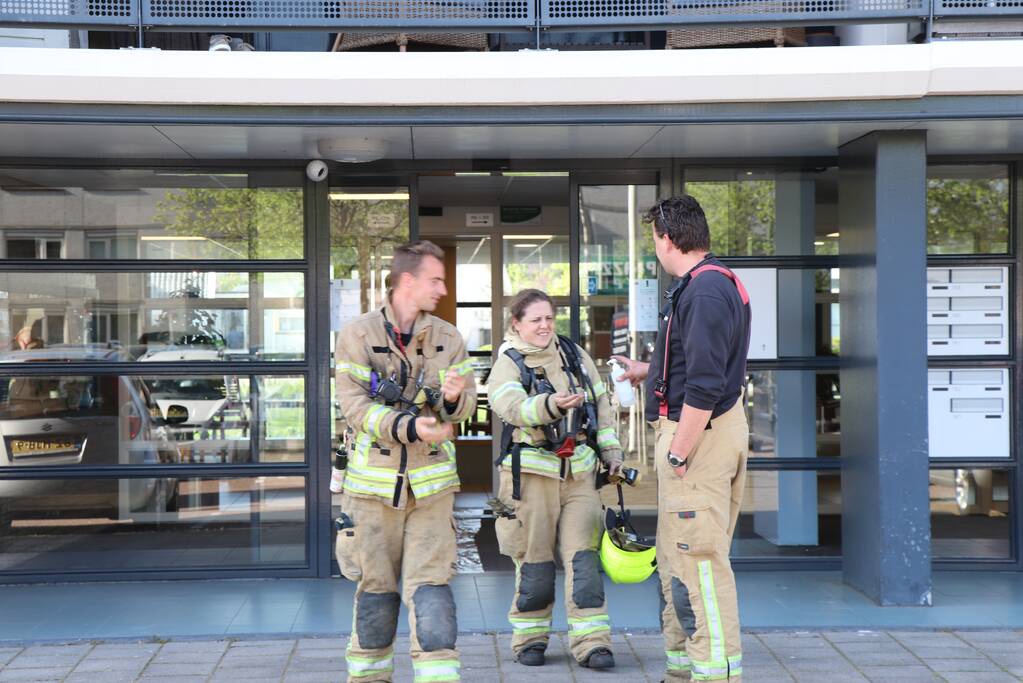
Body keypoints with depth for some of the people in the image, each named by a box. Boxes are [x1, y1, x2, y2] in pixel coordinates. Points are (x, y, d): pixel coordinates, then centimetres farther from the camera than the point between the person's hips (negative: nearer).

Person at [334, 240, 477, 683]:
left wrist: (453, 398, -20)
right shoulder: (357, 335, -2)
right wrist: (409, 427, -22)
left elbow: (466, 403, 4)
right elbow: (354, 405, -10)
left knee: (431, 584, -5)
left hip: (431, 481, 1)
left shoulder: (448, 338, 6)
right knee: (375, 585, 9)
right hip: (375, 479, -1)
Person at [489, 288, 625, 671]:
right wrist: (551, 405, -40)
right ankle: (530, 638, 17)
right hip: (532, 473, -3)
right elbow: (512, 407, -23)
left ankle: (591, 642, -1)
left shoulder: (574, 355, 13)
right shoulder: (507, 365, -3)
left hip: (579, 472, 3)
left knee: (583, 557, -3)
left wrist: (610, 449, 16)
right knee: (534, 560, 2)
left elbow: (601, 403, 21)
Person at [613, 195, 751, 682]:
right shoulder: (716, 283, 15)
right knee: (676, 557, 18)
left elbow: (704, 384, -25)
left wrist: (678, 452, -21)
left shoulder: (705, 290, -19)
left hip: (699, 432, -11)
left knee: (697, 560, -8)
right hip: (706, 428, 11)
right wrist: (648, 372, 42)